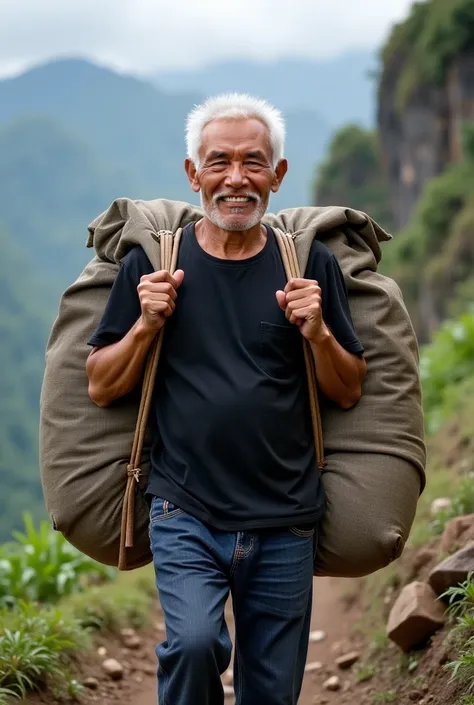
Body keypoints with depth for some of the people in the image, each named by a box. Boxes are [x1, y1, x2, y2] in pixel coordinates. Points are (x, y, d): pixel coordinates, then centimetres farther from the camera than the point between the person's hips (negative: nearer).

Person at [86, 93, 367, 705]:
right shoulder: (153, 263, 3)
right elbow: (101, 388, 6)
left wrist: (318, 333, -9)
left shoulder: (310, 264, 5)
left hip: (285, 522, 2)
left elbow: (349, 393, 9)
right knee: (194, 641, -25)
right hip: (186, 515, -2)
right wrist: (145, 325, -10)